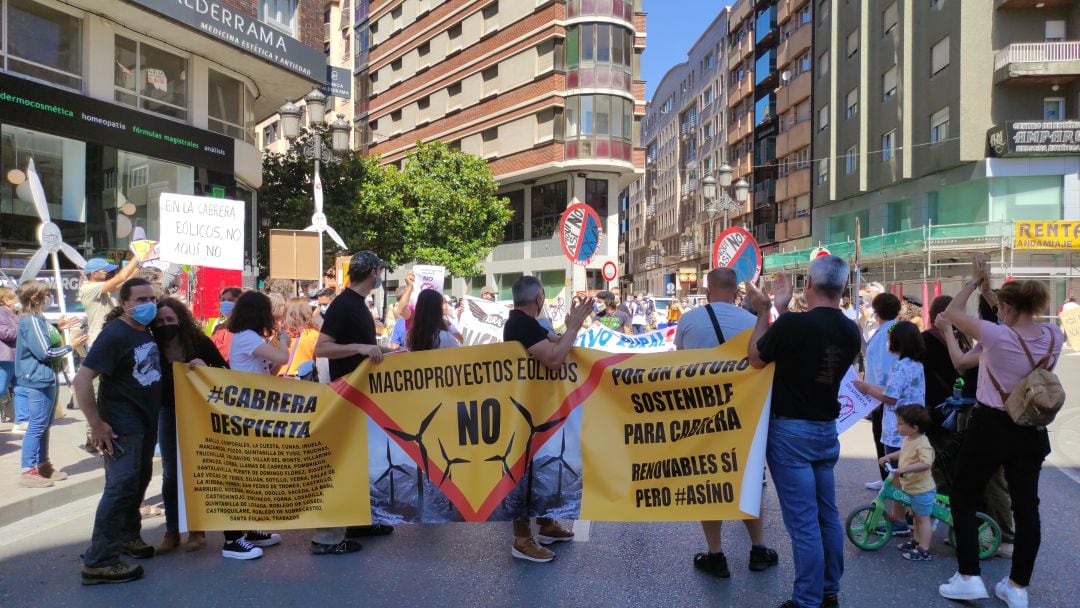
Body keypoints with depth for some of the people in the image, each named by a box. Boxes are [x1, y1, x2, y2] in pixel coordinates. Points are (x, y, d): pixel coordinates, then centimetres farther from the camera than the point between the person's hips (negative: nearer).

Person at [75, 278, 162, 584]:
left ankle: (127, 535, 37)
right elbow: (82, 380, -23)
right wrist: (96, 424, -22)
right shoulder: (115, 334, -18)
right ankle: (98, 561, -2)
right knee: (122, 486, -10)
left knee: (140, 480, 18)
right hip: (122, 424, -9)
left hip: (146, 421, 9)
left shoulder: (147, 332, 7)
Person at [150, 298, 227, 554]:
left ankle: (197, 530, 20)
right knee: (170, 474, 8)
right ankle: (171, 532, 20)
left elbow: (225, 370, -12)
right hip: (169, 415, 2)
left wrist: (205, 367, -29)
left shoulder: (200, 342, -13)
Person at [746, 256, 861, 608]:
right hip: (827, 429, 7)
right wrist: (783, 311, 15)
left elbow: (756, 359, -7)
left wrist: (763, 312, 2)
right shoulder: (851, 332, 1)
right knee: (827, 515, 17)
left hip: (791, 430, -7)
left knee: (803, 522, -1)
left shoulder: (793, 323, -21)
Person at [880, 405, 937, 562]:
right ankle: (917, 541, 38)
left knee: (923, 518, 1)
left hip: (922, 489, -9)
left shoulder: (922, 444, -27)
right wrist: (889, 456, 8)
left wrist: (904, 468, -44)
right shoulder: (908, 439, 2)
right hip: (911, 488, 9)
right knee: (916, 516, 23)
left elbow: (926, 463, -40)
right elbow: (903, 453, 21)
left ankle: (924, 551, 10)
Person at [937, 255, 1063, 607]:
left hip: (990, 427, -5)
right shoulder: (1055, 337, -4)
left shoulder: (998, 336, -22)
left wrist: (975, 279, 1)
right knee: (1026, 506, 12)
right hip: (1032, 431, 6)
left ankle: (968, 577, 10)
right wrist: (990, 286, 12)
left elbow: (952, 312, -11)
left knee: (963, 498, 9)